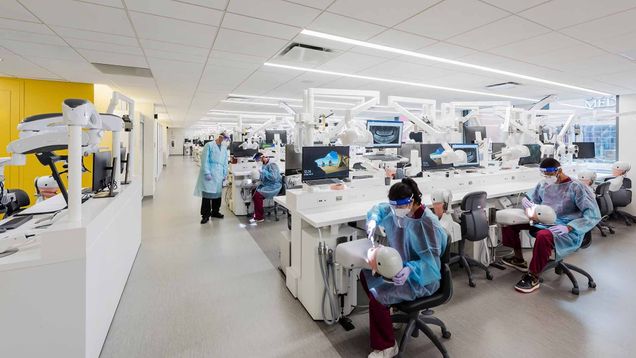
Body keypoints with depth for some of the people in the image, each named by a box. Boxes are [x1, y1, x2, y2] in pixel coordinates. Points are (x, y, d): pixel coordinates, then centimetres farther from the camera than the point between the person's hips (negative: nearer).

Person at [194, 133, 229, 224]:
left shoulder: (224, 148, 13)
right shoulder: (209, 145, -4)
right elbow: (205, 160, -9)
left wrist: (225, 174, 10)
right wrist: (207, 173, -14)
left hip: (219, 175, 5)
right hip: (209, 175, -5)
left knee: (217, 194, 9)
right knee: (207, 194, -4)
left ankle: (215, 212, 24)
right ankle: (205, 215, 4)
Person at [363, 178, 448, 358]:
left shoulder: (428, 223, -28)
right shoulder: (400, 210, -7)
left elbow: (431, 260, -29)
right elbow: (379, 209, 10)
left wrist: (410, 269, -45)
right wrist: (373, 220, -11)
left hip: (421, 278, -9)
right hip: (400, 265, 9)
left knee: (378, 297, -22)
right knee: (365, 274, 11)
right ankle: (382, 310, 35)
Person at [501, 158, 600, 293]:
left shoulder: (576, 187, -8)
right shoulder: (543, 184, 8)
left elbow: (594, 215, -13)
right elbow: (531, 200, 22)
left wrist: (568, 228, -26)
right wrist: (526, 201, -5)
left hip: (568, 231, -7)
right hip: (543, 222, 7)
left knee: (543, 236, -39)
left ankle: (533, 277, -19)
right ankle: (519, 258, 9)